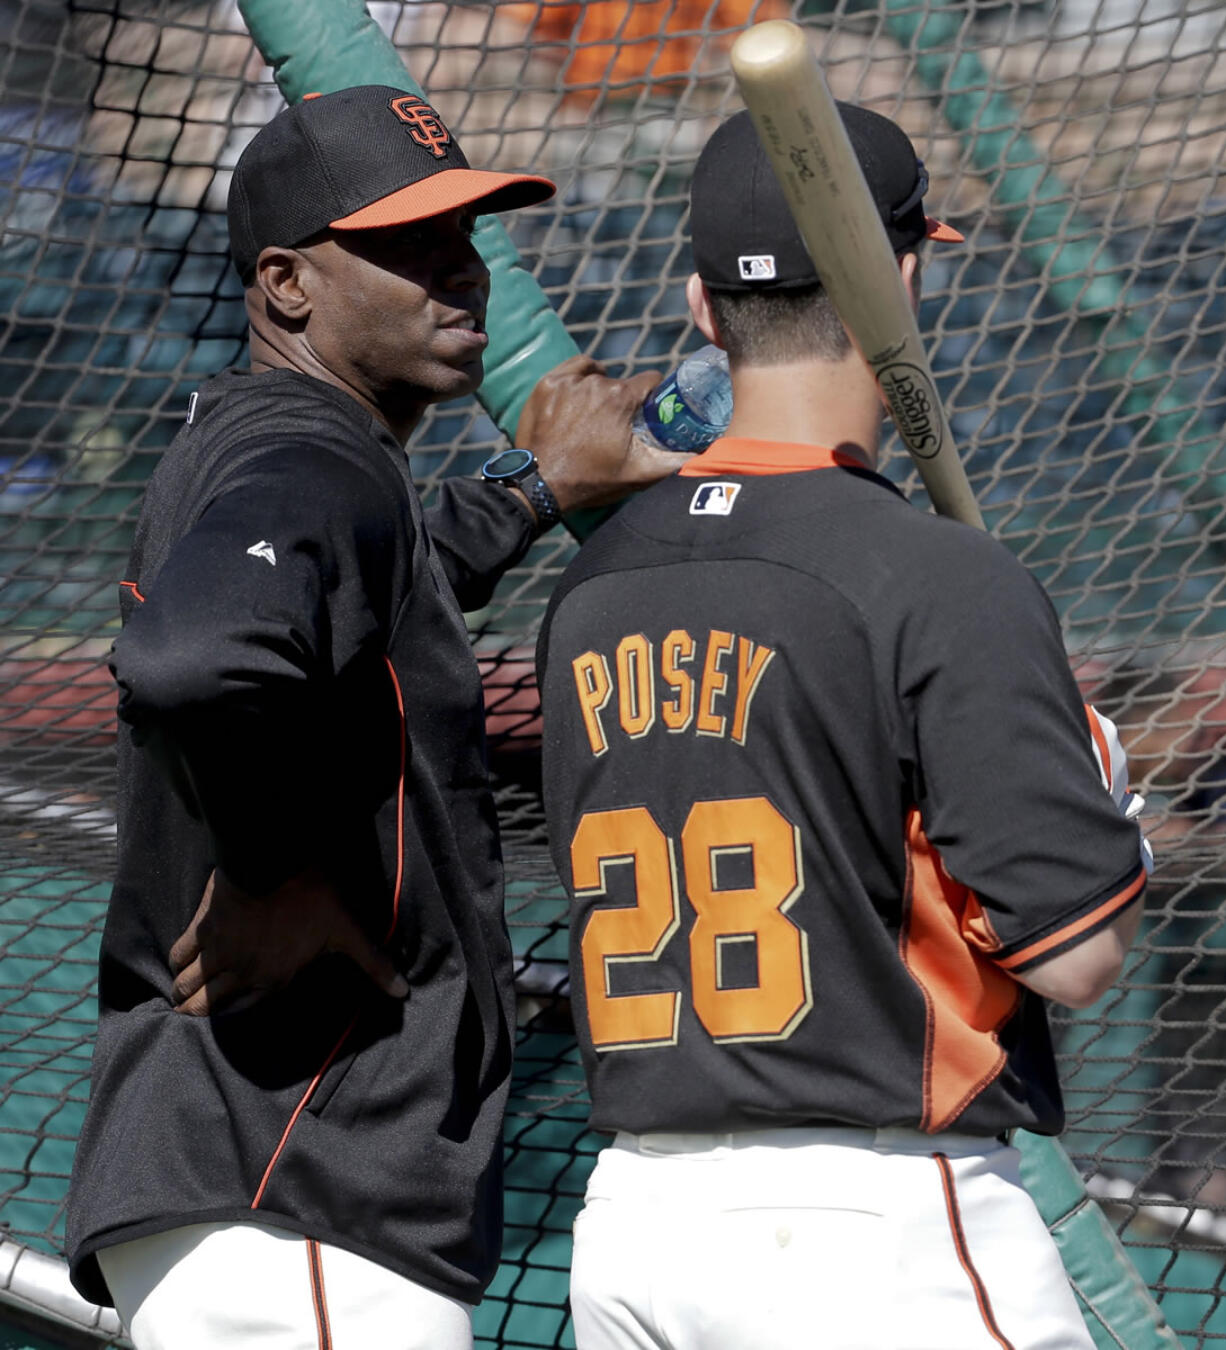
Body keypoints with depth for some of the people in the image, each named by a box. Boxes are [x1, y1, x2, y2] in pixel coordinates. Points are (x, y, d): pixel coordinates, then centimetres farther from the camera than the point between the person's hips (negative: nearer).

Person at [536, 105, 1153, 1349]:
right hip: (884, 1223, -7)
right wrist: (1100, 781, 6)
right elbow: (1075, 955, -13)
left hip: (629, 1219, 7)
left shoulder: (586, 592, 8)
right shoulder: (943, 580, -13)